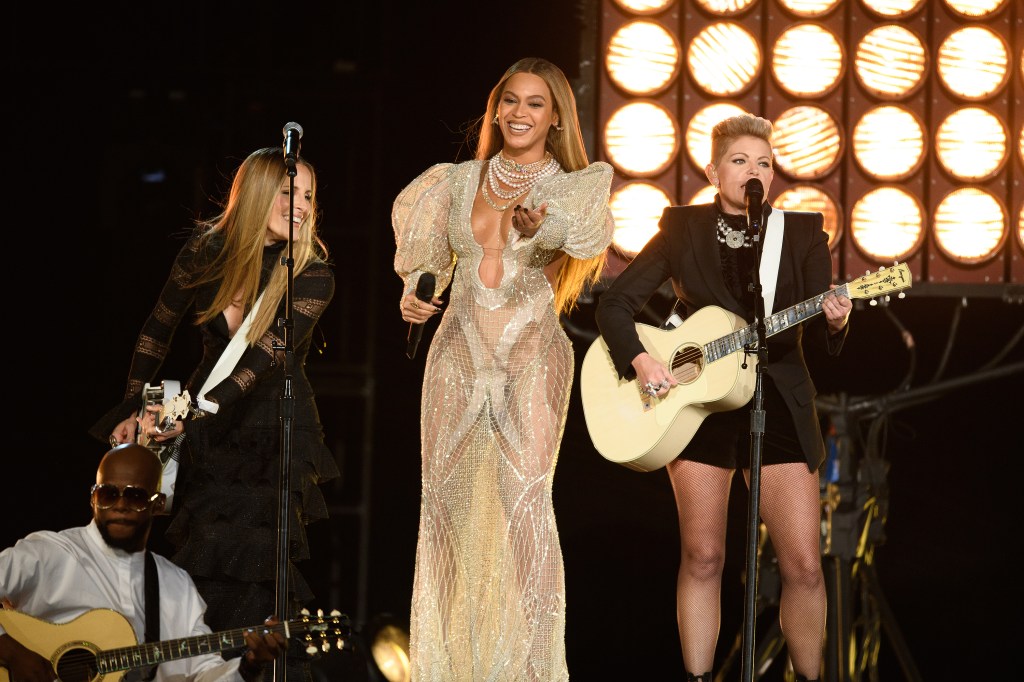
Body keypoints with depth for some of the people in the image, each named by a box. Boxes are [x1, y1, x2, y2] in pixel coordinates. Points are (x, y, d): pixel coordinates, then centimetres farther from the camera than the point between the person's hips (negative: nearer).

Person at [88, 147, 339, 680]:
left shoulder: (312, 275, -14)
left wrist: (190, 413, -34)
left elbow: (263, 357, -24)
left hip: (275, 430, -3)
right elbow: (157, 332, 8)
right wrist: (135, 411, 2)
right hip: (206, 422, 3)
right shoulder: (207, 248, -4)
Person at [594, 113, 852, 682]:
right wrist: (640, 361, -14)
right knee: (703, 556, 2)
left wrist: (837, 321, -27)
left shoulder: (803, 233, 4)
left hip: (779, 405, 0)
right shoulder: (683, 229, 3)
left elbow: (825, 333, -3)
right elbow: (615, 303, 2)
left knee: (805, 566, -6)